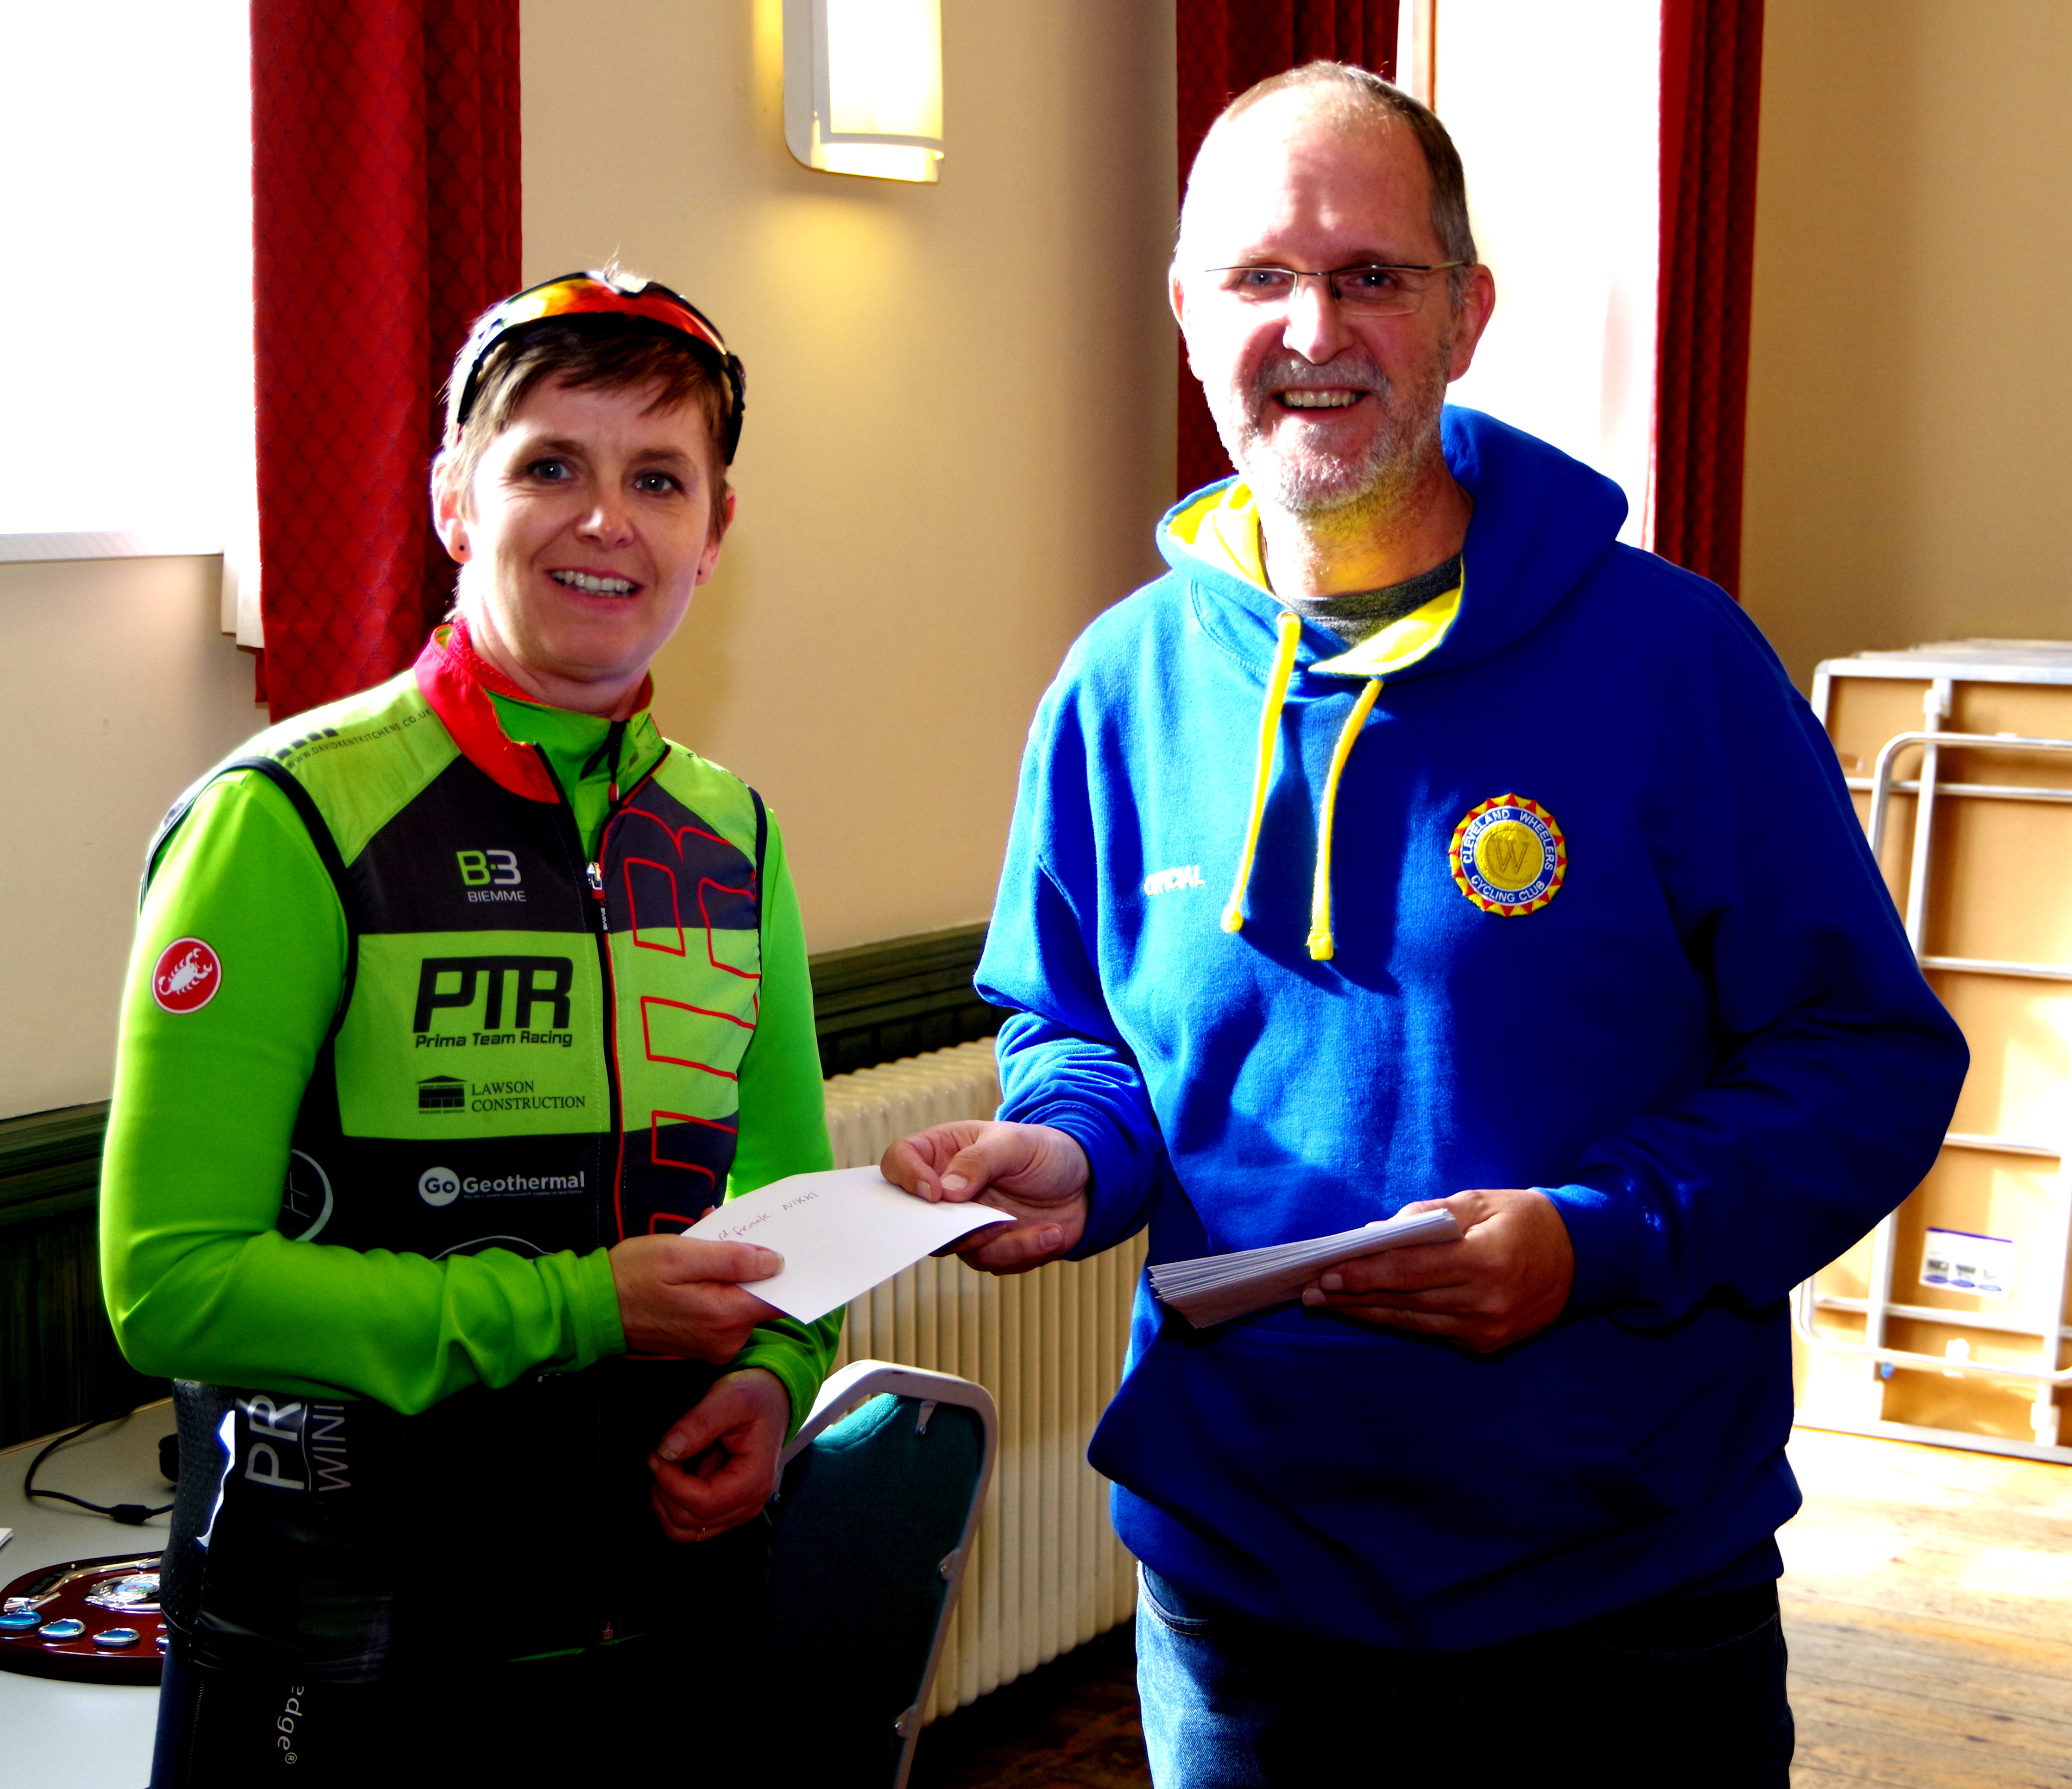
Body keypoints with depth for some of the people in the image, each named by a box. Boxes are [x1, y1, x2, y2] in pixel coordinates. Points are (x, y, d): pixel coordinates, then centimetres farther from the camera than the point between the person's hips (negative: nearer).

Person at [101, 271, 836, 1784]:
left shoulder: (731, 838, 4)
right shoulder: (289, 826, -14)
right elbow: (171, 1281, -17)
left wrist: (772, 1377, -7)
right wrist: (577, 1309, -21)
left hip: (673, 1620, 5)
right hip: (348, 1650, -5)